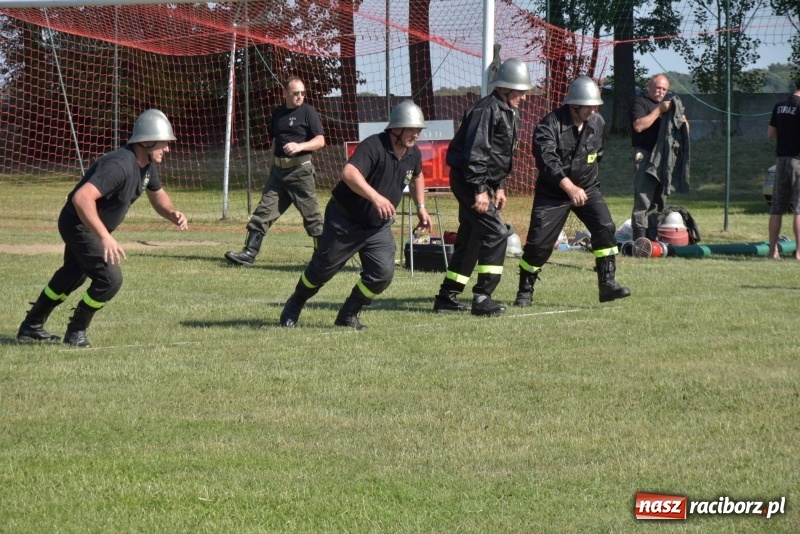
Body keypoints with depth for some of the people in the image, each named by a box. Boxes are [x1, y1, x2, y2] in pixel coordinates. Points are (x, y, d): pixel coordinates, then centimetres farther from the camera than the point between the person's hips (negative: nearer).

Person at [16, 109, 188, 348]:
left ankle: (31, 327, 43)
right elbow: (82, 198, -45)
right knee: (110, 278, -17)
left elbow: (157, 195, 16)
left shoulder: (147, 165, -4)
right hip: (78, 226, -10)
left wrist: (172, 214, -7)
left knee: (73, 275, 26)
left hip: (94, 229, 10)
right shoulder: (120, 165, -34)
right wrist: (105, 238, -50)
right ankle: (76, 332, 4)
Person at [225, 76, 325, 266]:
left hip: (300, 170, -5)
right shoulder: (277, 113, 12)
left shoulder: (308, 112, -4)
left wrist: (299, 146, -25)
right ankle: (249, 252, -4)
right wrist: (274, 162, 16)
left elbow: (320, 141, -11)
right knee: (264, 210, -1)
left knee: (311, 214, 0)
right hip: (278, 170, 5)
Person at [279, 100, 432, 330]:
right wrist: (375, 196, -58)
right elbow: (349, 173, -46)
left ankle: (348, 315, 13)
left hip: (378, 227, 6)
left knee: (383, 274, -8)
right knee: (323, 268, 7)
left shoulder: (414, 154, -3)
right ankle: (295, 305, 34)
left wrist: (421, 206, 16)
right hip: (345, 221, -6)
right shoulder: (374, 146, -28)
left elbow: (416, 177, 23)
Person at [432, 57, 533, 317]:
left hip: (483, 182, 10)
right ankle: (482, 298, -15)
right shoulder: (486, 109, -18)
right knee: (495, 233, -15)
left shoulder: (510, 113, 15)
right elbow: (475, 152, -24)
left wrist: (499, 187, 18)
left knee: (471, 238, 14)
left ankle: (447, 297, 21)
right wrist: (480, 190, -26)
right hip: (467, 179, -10)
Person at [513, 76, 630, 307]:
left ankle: (607, 284, -10)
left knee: (605, 228, -15)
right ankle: (525, 292, 11)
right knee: (539, 242, -6)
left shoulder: (598, 123, -1)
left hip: (587, 188, 4)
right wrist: (569, 187, -40)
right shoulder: (550, 124, -20)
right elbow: (547, 160, -30)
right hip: (552, 192, -4)